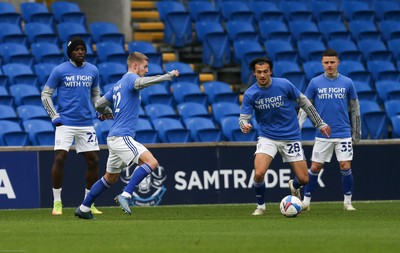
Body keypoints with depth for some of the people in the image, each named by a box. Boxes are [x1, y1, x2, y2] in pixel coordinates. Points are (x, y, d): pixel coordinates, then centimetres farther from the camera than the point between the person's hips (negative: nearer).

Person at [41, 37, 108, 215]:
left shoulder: (92, 71, 7)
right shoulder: (59, 71, -4)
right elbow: (45, 94, 1)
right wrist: (55, 117, -7)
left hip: (86, 124, 4)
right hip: (65, 123, -4)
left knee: (93, 161, 2)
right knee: (60, 159, -14)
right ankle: (57, 202, -4)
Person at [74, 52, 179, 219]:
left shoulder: (118, 84, 19)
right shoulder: (130, 78, -7)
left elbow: (99, 105, 25)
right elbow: (141, 82, -31)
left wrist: (108, 113, 48)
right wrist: (169, 75, -24)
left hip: (114, 137, 10)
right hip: (122, 136, -10)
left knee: (110, 178, 19)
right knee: (151, 162, -21)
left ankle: (83, 208, 25)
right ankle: (125, 195, -26)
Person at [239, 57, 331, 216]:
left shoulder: (284, 85, -11)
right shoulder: (250, 94, -9)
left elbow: (304, 102, 2)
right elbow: (243, 118, -9)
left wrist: (320, 123, 6)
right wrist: (245, 126, -35)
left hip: (291, 136, 0)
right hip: (267, 137, 0)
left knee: (303, 179, -1)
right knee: (259, 173, -23)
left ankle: (294, 186, 38)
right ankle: (260, 206, 5)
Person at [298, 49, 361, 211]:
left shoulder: (347, 83, 2)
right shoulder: (315, 83, 1)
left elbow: (354, 108, 10)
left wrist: (357, 132, 11)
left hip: (343, 134, 0)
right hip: (322, 135, 0)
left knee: (345, 167, -6)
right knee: (315, 168, 1)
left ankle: (347, 202, 9)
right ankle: (306, 201, 13)